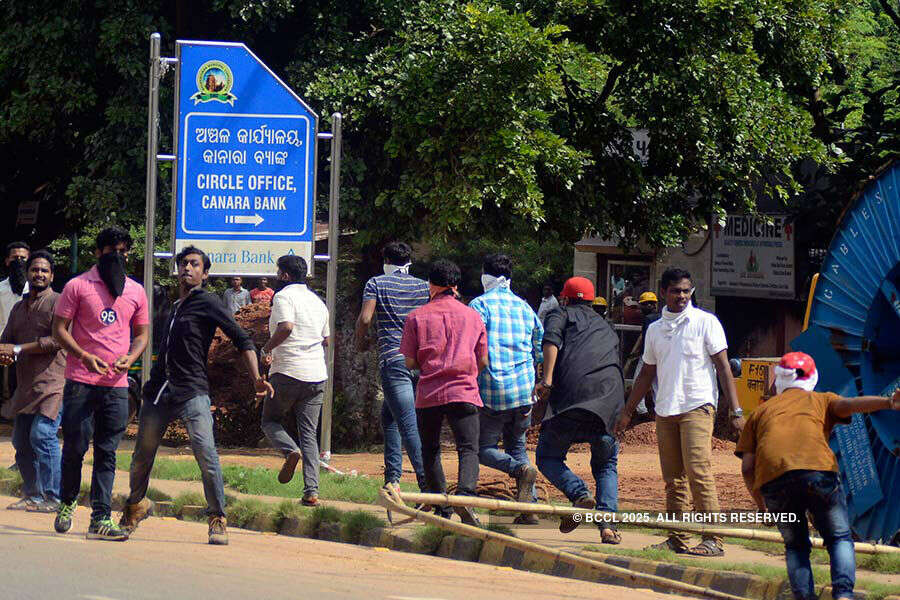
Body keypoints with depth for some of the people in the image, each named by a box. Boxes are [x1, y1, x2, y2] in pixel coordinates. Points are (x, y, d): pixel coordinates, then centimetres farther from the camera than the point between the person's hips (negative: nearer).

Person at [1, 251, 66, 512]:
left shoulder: (57, 302, -4)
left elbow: (58, 340, -16)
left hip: (52, 381, -8)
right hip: (26, 385, 8)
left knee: (42, 435, -17)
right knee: (21, 441, 8)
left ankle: (53, 498, -14)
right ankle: (32, 496, 17)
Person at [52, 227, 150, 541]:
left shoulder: (136, 291, 14)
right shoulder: (78, 286, 2)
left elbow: (142, 334, 19)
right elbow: (59, 330, -1)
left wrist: (129, 358, -3)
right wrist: (85, 357, -16)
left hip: (117, 385, 3)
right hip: (81, 382, -3)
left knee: (107, 453, 0)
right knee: (75, 447, -1)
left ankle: (100, 519, -2)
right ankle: (67, 503, 21)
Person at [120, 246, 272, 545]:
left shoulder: (208, 303, 0)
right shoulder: (173, 307, 20)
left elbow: (242, 341, -4)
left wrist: (256, 380, -14)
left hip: (192, 394, -6)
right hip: (158, 392, 6)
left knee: (206, 454, -16)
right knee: (141, 455, 9)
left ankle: (218, 520, -7)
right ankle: (135, 506, 32)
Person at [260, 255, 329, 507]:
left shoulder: (284, 296, -6)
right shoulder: (318, 302, 17)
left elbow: (286, 327, -23)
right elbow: (326, 339, 24)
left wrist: (267, 349, -9)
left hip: (287, 373, -6)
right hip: (316, 374, 6)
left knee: (270, 420, 12)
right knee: (309, 432, 6)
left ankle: (290, 451, -19)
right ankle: (311, 491, -5)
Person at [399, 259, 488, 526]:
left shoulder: (417, 317, 5)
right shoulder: (472, 316, 10)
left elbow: (410, 362, 3)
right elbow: (483, 361, 12)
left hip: (428, 393, 0)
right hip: (464, 392, 0)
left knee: (430, 452, 14)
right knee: (468, 449, -6)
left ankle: (442, 509, 14)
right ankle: (465, 493, -32)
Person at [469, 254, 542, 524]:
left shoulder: (480, 305, -3)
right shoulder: (525, 307, 13)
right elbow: (539, 351, 18)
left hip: (493, 390, -5)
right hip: (524, 390, 5)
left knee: (484, 448, 5)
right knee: (517, 445, 16)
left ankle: (520, 470, -24)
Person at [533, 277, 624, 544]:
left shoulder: (562, 315, 18)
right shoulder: (606, 327, 33)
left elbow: (551, 340, -3)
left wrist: (547, 379, -13)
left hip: (572, 390, -4)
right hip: (610, 397, 4)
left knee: (547, 456, 10)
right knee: (606, 464, 17)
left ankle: (580, 495, -17)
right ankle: (608, 524, -4)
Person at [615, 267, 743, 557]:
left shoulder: (705, 322, 1)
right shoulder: (655, 329, 16)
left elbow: (723, 366, -1)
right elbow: (647, 373, 25)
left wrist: (735, 410, -9)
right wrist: (627, 412, 24)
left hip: (697, 406, -6)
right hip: (665, 410, 6)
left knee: (698, 472, -15)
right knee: (673, 478, 5)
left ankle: (713, 539, -16)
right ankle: (677, 538, 8)